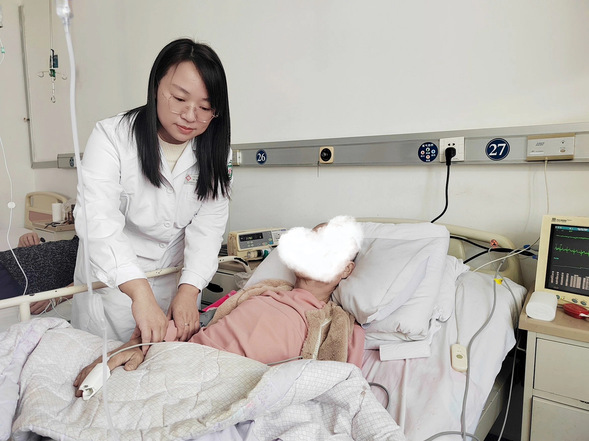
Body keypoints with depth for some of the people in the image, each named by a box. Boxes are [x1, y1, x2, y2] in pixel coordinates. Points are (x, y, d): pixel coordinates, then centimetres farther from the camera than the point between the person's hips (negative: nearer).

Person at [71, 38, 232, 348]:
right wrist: (140, 291, -43)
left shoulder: (215, 153, -9)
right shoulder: (111, 137, -18)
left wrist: (189, 290, -30)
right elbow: (97, 220, -30)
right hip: (113, 281, -2)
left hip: (179, 280, 3)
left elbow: (208, 225, -16)